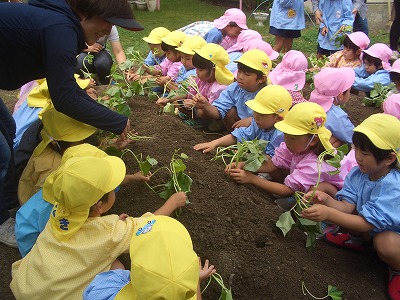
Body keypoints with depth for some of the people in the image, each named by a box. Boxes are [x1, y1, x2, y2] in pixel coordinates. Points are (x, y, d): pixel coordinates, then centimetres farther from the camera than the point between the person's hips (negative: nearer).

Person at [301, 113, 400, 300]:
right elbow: (347, 205, -19)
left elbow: (367, 223, -36)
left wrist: (329, 214, -46)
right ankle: (358, 241, 16)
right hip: (373, 227, 6)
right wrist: (327, 200, -40)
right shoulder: (357, 173, -14)